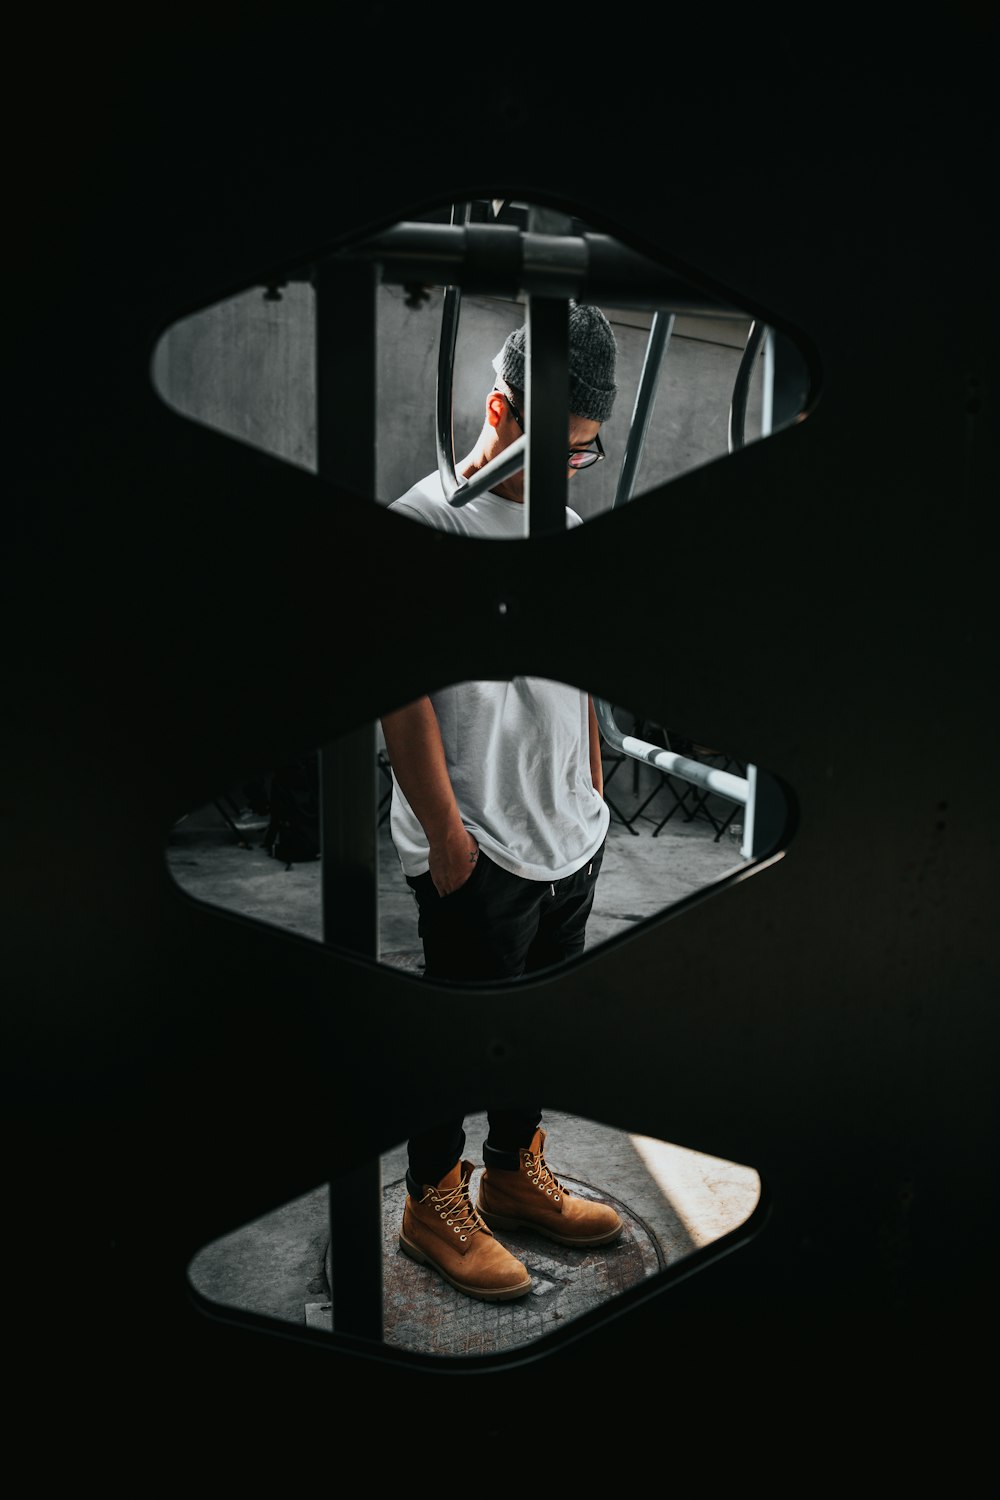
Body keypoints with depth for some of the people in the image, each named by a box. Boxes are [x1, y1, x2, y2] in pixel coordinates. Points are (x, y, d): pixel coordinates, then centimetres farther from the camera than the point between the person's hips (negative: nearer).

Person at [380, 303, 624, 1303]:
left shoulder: (564, 526, 10)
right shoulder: (427, 518, -14)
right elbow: (403, 691, -16)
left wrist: (591, 793, 16)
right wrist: (447, 835, -17)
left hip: (570, 841, 7)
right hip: (477, 853, -7)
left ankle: (515, 1176, 37)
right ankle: (433, 1207, 24)